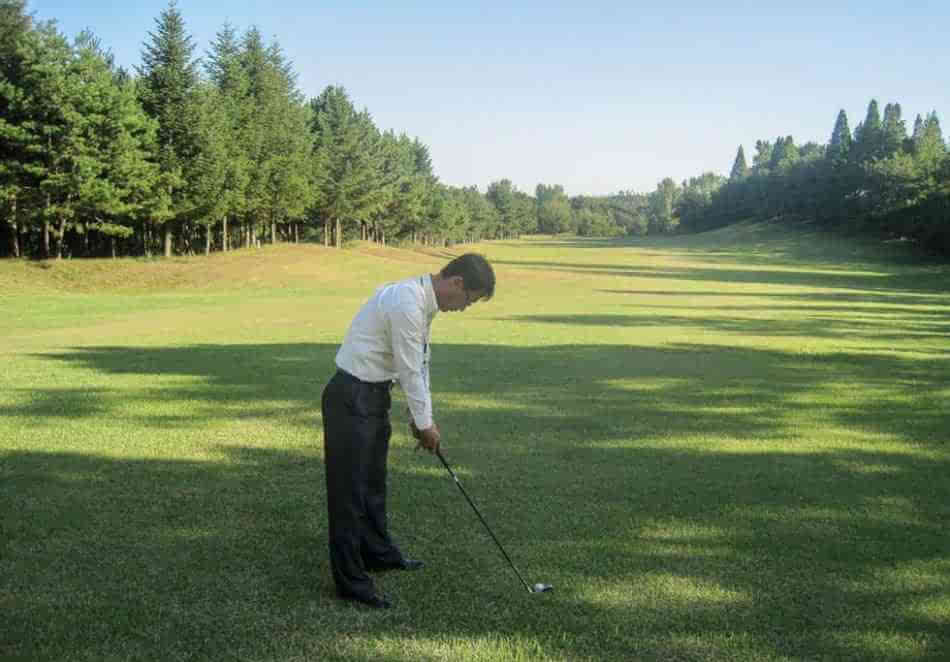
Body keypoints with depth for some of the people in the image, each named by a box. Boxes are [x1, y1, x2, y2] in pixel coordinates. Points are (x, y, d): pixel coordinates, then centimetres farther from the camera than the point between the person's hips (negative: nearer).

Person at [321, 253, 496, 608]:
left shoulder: (424, 301, 7)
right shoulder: (407, 304, -25)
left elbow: (420, 362, 13)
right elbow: (410, 371, -19)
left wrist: (423, 418, 12)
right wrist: (425, 423, -7)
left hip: (374, 393, 10)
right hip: (351, 396, -10)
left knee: (373, 481, 21)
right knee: (350, 489, -3)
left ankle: (378, 552, 36)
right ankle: (350, 580, 4)